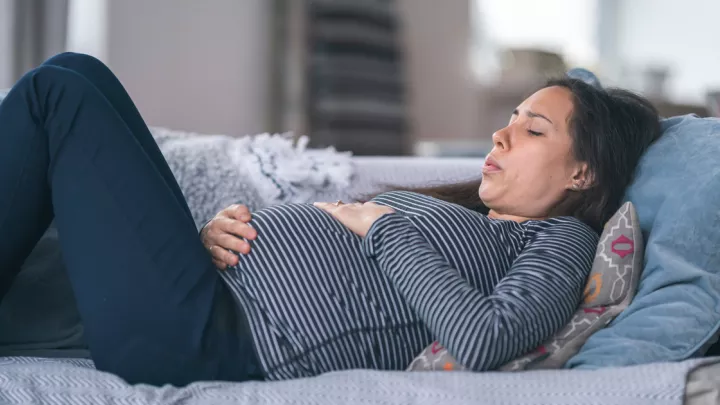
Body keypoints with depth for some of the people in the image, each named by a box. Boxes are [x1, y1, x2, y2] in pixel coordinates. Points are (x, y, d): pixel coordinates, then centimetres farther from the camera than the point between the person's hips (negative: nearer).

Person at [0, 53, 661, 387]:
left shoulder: (560, 239, 1)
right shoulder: (456, 211, 24)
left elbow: (486, 338, -22)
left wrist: (383, 228, -9)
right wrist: (220, 230, 1)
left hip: (216, 341, -9)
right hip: (221, 284, 9)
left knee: (60, 93, -8)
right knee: (77, 76, 9)